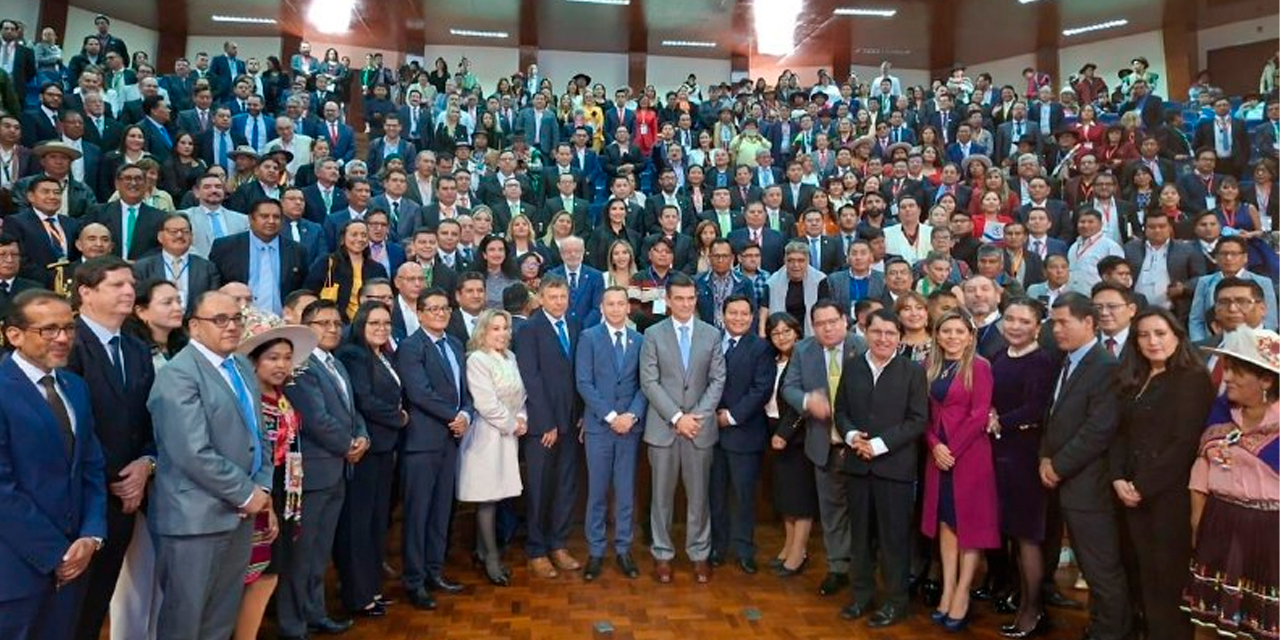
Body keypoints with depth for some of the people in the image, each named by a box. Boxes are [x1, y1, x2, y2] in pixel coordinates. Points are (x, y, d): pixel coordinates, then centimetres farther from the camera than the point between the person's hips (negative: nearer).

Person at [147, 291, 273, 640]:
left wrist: (263, 487, 2)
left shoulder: (243, 368, 11)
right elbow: (194, 454, -23)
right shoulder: (178, 374, -15)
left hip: (240, 511, 8)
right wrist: (246, 493, -15)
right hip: (197, 516, -7)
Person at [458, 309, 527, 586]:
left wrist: (522, 418, -2)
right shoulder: (476, 360, -12)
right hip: (487, 436, -6)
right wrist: (512, 425, -9)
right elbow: (486, 404, -16)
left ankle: (488, 553, 21)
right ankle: (491, 559, 10)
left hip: (509, 435, 7)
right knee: (487, 500, 0)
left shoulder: (510, 357, 10)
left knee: (496, 497, 10)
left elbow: (519, 394, 15)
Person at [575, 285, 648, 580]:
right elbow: (583, 382, -7)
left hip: (630, 425, 2)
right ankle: (595, 551, 16)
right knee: (597, 492, 5)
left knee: (626, 491, 8)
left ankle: (623, 549, 19)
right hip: (598, 425, -2)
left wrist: (632, 415, -11)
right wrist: (610, 416, -13)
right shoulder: (588, 337, 0)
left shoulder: (639, 340, 8)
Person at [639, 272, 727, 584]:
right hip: (663, 426, -1)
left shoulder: (711, 334, 5)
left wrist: (699, 415, -9)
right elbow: (649, 382, -5)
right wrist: (676, 417, -13)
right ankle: (662, 553, 21)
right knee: (662, 494, 8)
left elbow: (718, 380, 2)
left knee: (699, 494, 8)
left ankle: (700, 553, 22)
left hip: (701, 426, 1)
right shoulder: (653, 334, 0)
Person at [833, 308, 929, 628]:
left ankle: (895, 601, 20)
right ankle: (862, 595, 27)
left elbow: (919, 420, -9)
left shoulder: (913, 371, -4)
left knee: (894, 536, 5)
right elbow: (840, 410, 10)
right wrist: (851, 435, -11)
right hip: (857, 463, 4)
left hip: (895, 466, -4)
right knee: (860, 533, 13)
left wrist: (879, 444, -16)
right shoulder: (851, 366, 8)